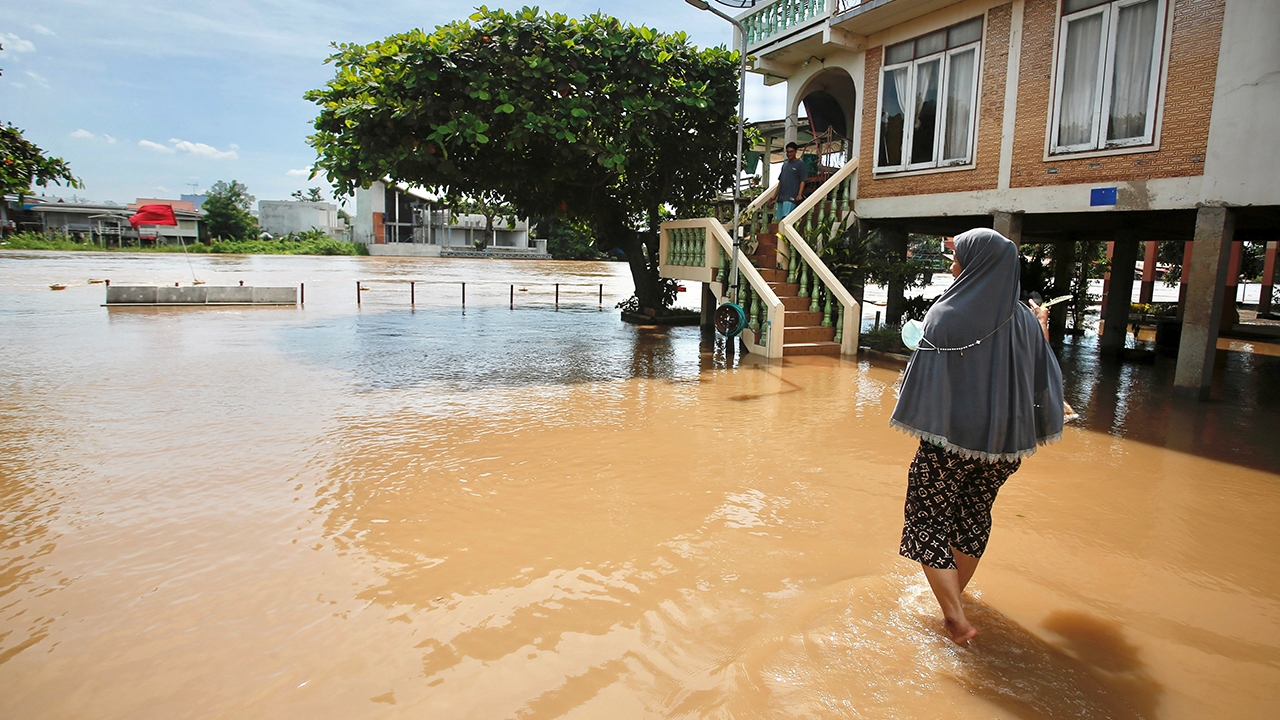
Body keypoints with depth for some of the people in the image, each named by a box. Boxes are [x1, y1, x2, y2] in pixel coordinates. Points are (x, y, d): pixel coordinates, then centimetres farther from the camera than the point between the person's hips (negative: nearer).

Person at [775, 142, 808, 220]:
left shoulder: (800, 164, 1)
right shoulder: (785, 164, 20)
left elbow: (803, 181, -6)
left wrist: (799, 194, -19)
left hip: (792, 197, -7)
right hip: (781, 196, 7)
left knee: (786, 217, -20)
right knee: (779, 219, 3)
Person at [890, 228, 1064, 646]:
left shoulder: (946, 313, -16)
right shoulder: (1026, 321, -1)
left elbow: (927, 375, -17)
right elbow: (1044, 380, 7)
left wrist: (920, 421, 0)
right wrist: (1041, 334, 22)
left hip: (950, 438, -5)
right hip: (1002, 439, 6)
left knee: (929, 520, 7)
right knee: (974, 515, 23)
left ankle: (956, 617, -1)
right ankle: (954, 594, 41)